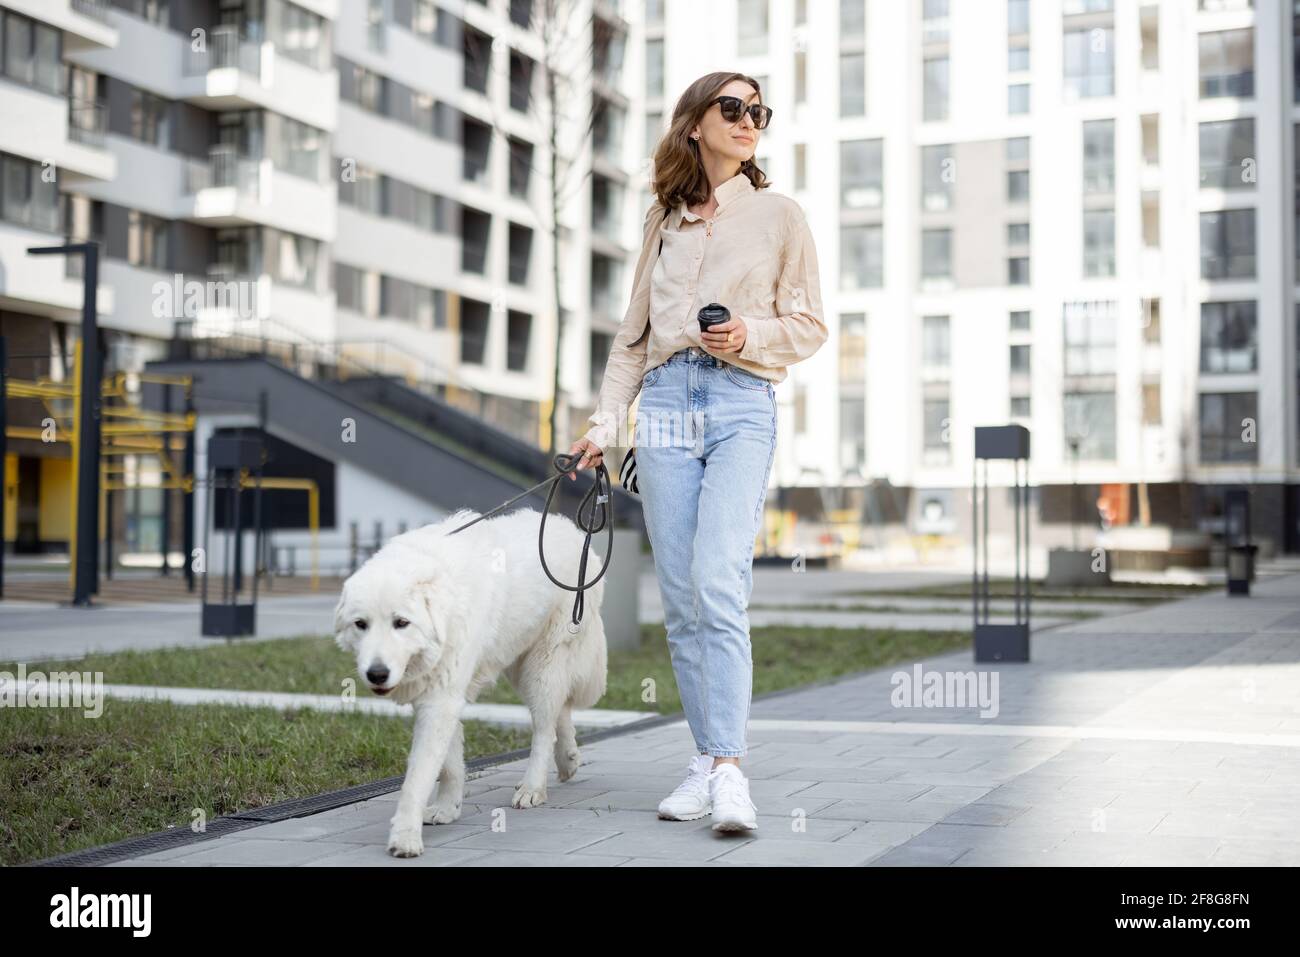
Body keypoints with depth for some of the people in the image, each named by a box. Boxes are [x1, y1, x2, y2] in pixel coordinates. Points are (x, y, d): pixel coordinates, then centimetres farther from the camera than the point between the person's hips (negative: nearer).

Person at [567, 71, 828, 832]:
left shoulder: (779, 214, 9)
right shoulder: (664, 218, 17)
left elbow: (810, 327, 9)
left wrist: (750, 336, -11)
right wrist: (606, 424, 13)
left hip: (743, 405, -3)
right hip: (666, 403, 3)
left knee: (720, 586, -18)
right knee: (680, 599, 1)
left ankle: (729, 769, -19)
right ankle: (707, 759, 9)